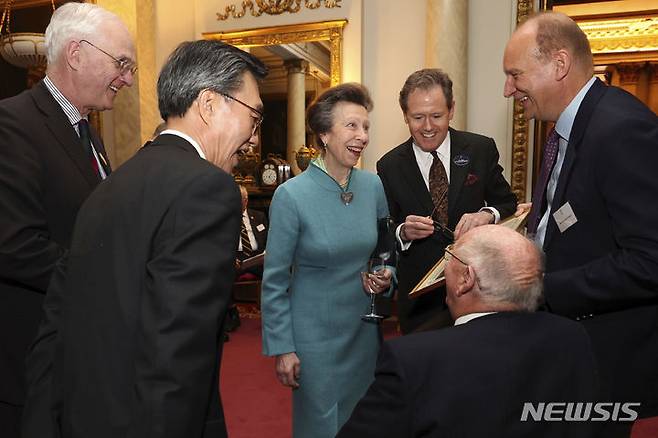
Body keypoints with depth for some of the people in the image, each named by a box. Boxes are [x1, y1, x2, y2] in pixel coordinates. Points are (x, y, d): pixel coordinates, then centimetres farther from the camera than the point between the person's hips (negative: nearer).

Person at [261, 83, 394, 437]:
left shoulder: (373, 186, -4)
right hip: (314, 334, -4)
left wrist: (386, 276, -8)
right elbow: (274, 282, -11)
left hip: (365, 328, 5)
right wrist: (281, 348, -10)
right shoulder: (291, 195, -17)